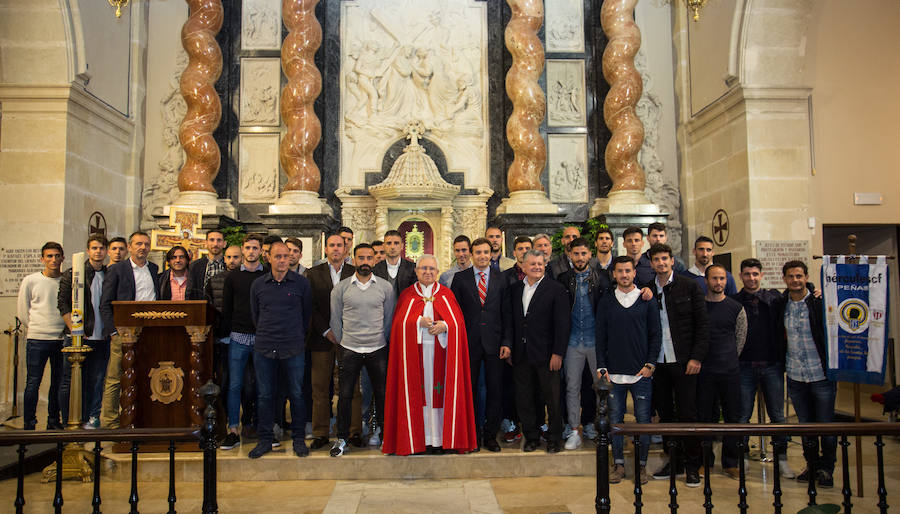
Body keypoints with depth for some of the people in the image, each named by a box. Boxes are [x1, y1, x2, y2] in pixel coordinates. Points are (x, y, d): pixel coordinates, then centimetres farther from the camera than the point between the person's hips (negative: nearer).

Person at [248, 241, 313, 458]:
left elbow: (307, 314, 6)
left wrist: (297, 338, 9)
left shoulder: (302, 283, -1)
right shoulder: (258, 285, 5)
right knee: (264, 395, 7)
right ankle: (265, 439, 20)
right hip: (264, 349, 2)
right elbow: (255, 315, 15)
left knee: (296, 394, 5)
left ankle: (299, 438, 18)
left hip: (293, 349, -2)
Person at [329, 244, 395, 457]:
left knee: (382, 393, 6)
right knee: (345, 395, 4)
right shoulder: (341, 288, 0)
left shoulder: (385, 287, 2)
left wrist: (381, 341, 8)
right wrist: (342, 343, 7)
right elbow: (335, 319, 6)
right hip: (349, 350, 0)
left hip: (378, 350, 1)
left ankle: (385, 434, 21)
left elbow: (389, 319, 9)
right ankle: (342, 438, 18)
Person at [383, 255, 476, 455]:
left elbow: (459, 321, 5)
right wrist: (419, 322, -14)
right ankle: (418, 439, 4)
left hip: (440, 351, 0)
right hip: (414, 351, 0)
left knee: (439, 392, -1)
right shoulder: (407, 295, 10)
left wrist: (445, 325, -14)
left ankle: (439, 438, 4)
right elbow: (399, 323, 1)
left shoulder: (446, 294, 11)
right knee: (417, 392, -2)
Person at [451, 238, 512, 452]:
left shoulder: (501, 278, 5)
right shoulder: (460, 278, 4)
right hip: (469, 342, 0)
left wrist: (507, 342, -3)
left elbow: (507, 313, 4)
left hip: (494, 341, 0)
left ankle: (490, 435, 17)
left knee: (495, 390, 4)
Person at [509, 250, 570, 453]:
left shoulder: (556, 289, -5)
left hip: (546, 353, -4)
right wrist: (509, 348, 6)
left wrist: (558, 353, -13)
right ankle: (531, 436, 25)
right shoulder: (515, 289, 9)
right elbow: (513, 320, 11)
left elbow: (562, 323, -9)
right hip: (521, 354, 4)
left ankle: (554, 438, 21)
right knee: (524, 398, 10)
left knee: (552, 398, 5)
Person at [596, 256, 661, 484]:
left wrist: (650, 364, -4)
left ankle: (641, 465, 15)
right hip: (614, 372, 1)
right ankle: (618, 464, 15)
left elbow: (656, 334, 5)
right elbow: (601, 337, 7)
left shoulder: (647, 301, 4)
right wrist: (601, 366, 1)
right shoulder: (605, 302, 7)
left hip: (641, 372, -1)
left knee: (643, 419, 3)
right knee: (615, 418, 4)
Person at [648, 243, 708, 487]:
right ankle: (673, 461, 22)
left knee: (687, 414, 1)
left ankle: (692, 466, 13)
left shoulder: (689, 286, -1)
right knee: (665, 414, 9)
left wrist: (697, 357, -9)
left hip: (683, 361, -3)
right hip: (658, 363, 3)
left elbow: (702, 324, -2)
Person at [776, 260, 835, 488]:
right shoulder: (780, 305, 3)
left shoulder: (820, 303, -8)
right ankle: (812, 465, 29)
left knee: (826, 424, 6)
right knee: (805, 425, 14)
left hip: (822, 375, -3)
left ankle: (827, 468, 22)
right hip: (795, 376, 3)